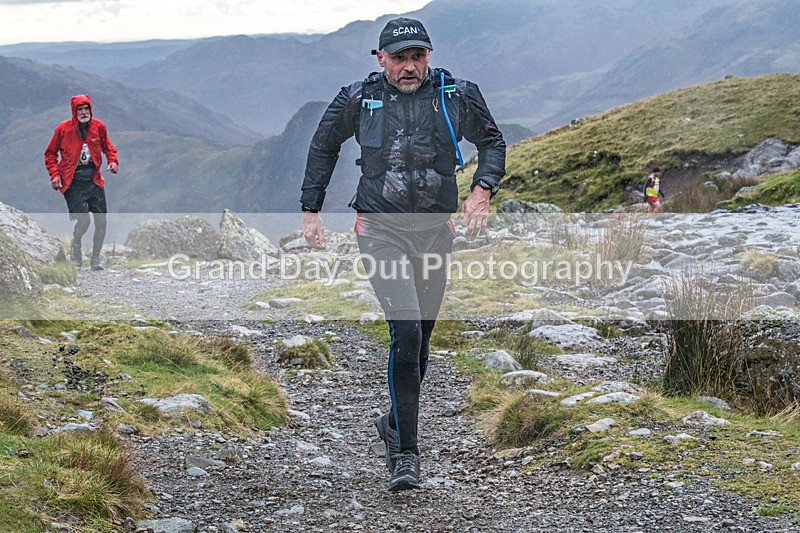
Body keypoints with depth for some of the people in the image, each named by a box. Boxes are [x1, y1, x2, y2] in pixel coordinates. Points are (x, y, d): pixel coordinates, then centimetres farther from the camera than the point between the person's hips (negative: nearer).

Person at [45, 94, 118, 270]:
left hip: (94, 179, 3)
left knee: (101, 222, 0)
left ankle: (96, 258, 14)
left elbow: (108, 147, 19)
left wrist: (113, 161, -1)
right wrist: (55, 174, -6)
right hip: (74, 181, -3)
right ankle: (76, 248, 15)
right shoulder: (63, 129, -3)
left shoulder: (98, 127, 4)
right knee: (83, 221, -13)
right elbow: (50, 153, 6)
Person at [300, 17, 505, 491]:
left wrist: (483, 190, -6)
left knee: (421, 337, 12)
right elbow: (324, 146, 13)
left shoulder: (457, 96, -3)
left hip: (435, 232, 3)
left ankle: (396, 422, 37)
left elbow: (493, 142, 11)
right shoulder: (359, 99, -5)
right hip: (381, 230, -3)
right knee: (406, 331, -19)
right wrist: (311, 210, 12)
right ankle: (405, 452, -13)